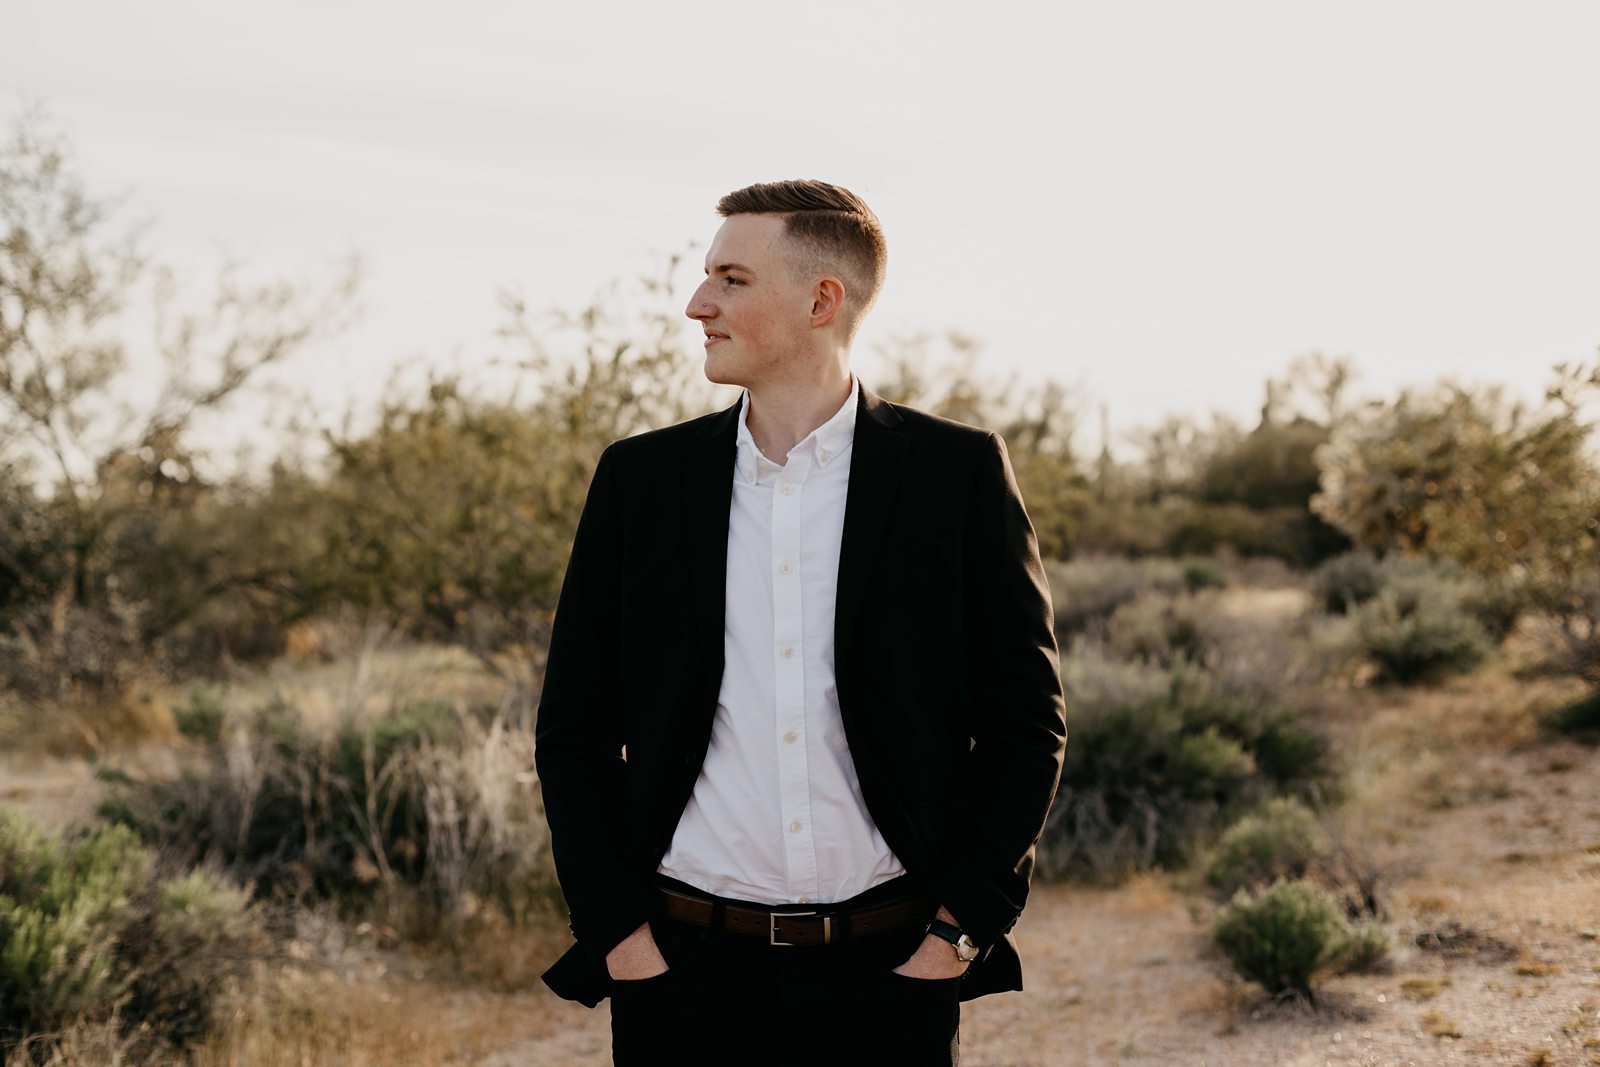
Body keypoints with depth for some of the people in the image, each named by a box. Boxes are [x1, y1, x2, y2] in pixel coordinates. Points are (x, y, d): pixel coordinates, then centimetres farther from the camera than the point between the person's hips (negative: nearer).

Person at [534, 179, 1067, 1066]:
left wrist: (962, 927, -4)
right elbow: (573, 728, 7)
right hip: (686, 975, 2)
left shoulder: (957, 472, -1)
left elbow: (1027, 718, 1)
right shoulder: (640, 477, 5)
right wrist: (615, 928, -1)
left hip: (889, 973, -1)